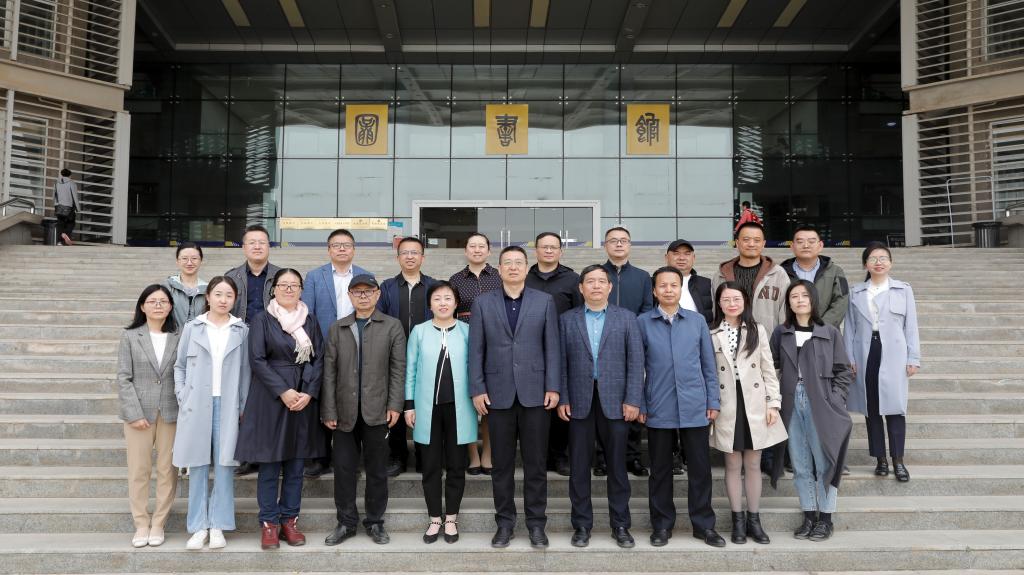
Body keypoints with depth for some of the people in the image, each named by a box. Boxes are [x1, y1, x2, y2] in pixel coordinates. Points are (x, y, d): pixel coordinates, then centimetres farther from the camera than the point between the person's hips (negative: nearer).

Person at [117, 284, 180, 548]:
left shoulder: (178, 338, 3)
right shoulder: (130, 336, 1)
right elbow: (124, 378, -2)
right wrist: (135, 414, -9)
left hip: (171, 414, 1)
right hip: (140, 412, -1)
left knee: (167, 471, 6)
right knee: (139, 471, 5)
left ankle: (158, 524, 18)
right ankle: (141, 525, 18)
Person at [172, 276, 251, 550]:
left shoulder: (242, 330, 4)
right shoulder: (192, 328, 5)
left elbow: (246, 371, 5)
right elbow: (179, 366, 9)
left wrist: (243, 407, 0)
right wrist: (182, 399, -1)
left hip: (228, 407, 0)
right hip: (196, 406, 0)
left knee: (224, 465, 3)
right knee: (198, 466, 5)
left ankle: (218, 526, 13)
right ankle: (199, 526, 14)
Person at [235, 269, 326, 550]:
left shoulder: (310, 320, 9)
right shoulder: (262, 320, 0)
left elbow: (319, 359, 4)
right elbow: (257, 360, -7)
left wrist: (308, 392, -9)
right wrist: (283, 392, -15)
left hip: (304, 398, 3)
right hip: (270, 398, -3)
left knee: (296, 463, 7)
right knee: (269, 463, 2)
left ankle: (289, 520, 18)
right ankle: (269, 523, 12)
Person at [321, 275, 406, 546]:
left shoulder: (392, 326, 5)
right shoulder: (337, 328, 10)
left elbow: (398, 369, 0)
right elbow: (329, 371, 5)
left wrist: (395, 405, -8)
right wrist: (328, 410, -1)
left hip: (377, 410, -1)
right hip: (345, 411, 2)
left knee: (377, 470, 7)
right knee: (343, 468, 6)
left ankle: (375, 522, 21)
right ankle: (346, 522, 20)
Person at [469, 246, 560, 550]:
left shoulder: (544, 301, 5)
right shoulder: (483, 303, 6)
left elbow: (552, 347, 2)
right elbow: (476, 349, 3)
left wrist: (553, 387, -4)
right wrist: (477, 389, -4)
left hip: (535, 393, 0)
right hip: (498, 393, 1)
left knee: (535, 462, 6)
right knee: (502, 463, 8)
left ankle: (536, 523, 18)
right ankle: (504, 522, 20)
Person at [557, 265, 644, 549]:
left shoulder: (626, 318, 5)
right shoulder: (567, 320, 7)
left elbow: (636, 361, 0)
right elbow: (561, 363, 4)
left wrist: (633, 400, -7)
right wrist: (562, 399, -3)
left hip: (615, 401, 0)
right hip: (579, 401, 1)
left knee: (617, 464, 6)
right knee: (579, 466, 5)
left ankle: (621, 525, 19)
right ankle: (582, 525, 17)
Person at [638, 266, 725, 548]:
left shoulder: (697, 321, 5)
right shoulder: (643, 322, 0)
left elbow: (708, 364, 8)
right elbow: (637, 366, 1)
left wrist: (713, 401, 4)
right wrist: (639, 404, -2)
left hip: (695, 407, 1)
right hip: (658, 409, -1)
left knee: (700, 468, 7)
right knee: (660, 469, 9)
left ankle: (704, 524, 22)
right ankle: (662, 525, 23)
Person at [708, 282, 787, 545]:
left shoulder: (758, 331, 6)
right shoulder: (711, 334, 0)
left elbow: (768, 370, 5)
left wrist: (773, 403, -1)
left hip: (754, 406, 1)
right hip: (727, 407, -1)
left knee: (753, 465, 8)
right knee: (733, 465, 7)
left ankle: (754, 519, 19)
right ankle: (737, 520, 17)